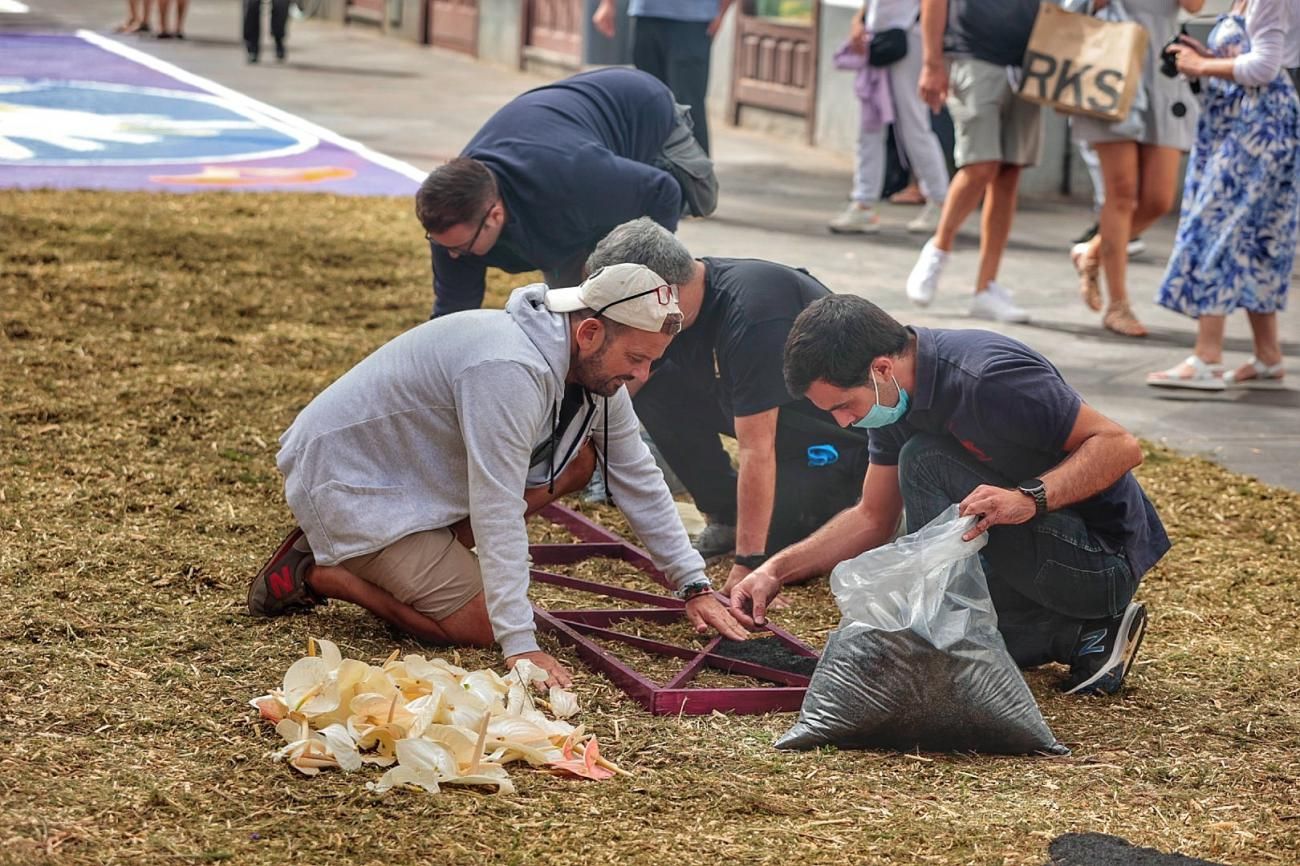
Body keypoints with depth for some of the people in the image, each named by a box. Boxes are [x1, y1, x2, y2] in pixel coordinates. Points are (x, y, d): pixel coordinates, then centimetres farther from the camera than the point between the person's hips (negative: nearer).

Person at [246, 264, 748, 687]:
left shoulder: (595, 367, -3)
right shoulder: (509, 370, -32)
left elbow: (638, 480, 8)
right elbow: (498, 510, -33)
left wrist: (695, 587, 4)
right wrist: (520, 647, -33)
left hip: (422, 470, 9)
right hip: (347, 482, -9)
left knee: (576, 460, 0)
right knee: (479, 627, -14)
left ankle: (424, 557, 3)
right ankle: (316, 571, 0)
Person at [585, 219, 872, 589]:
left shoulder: (748, 315, -36)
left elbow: (757, 451, -37)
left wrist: (748, 565, -37)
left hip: (841, 430, -8)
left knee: (776, 534, -20)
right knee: (653, 390, -10)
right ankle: (724, 516, 3)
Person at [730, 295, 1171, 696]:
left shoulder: (986, 377, -27)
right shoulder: (895, 398, 1)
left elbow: (1120, 446, -26)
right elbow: (873, 519, 11)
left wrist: (1030, 499, -38)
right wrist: (776, 570, 1)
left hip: (1102, 559, -9)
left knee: (925, 464, -21)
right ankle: (1080, 636, 6)